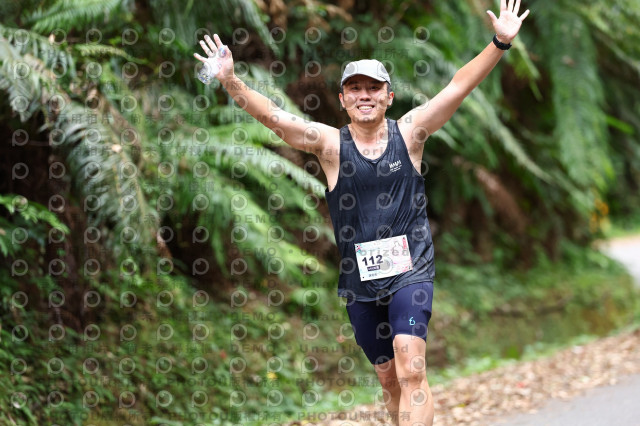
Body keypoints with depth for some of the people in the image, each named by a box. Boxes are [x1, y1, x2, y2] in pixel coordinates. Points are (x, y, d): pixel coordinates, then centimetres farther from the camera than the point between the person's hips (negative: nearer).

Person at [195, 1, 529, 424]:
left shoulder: (409, 132, -2)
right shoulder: (330, 144, -2)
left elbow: (459, 87, -7)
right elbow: (272, 115, -12)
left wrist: (500, 44, -17)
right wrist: (231, 81, -26)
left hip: (411, 270, -2)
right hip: (360, 277, 2)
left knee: (411, 368, -19)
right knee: (388, 377, 13)